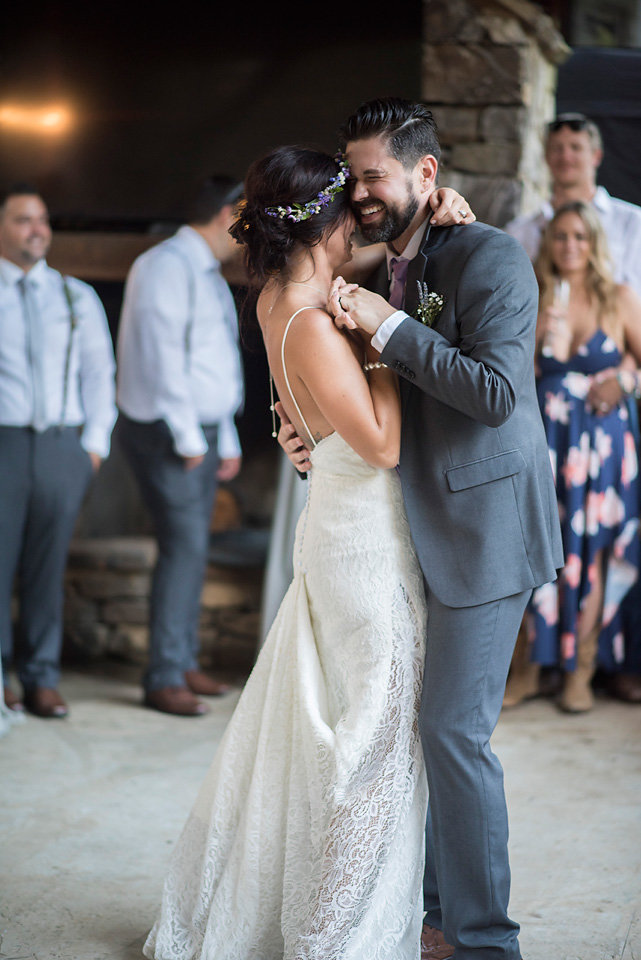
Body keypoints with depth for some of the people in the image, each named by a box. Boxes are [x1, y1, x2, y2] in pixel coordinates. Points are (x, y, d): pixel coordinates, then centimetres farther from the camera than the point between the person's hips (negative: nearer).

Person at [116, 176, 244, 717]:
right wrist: (188, 439, -17)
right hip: (166, 432, -9)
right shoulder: (167, 266, -12)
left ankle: (184, 663, 17)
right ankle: (163, 679, -7)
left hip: (201, 433, 9)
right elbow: (163, 355, -19)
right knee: (184, 546, -12)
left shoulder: (209, 276, 18)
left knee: (193, 547, 9)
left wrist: (227, 442, 21)